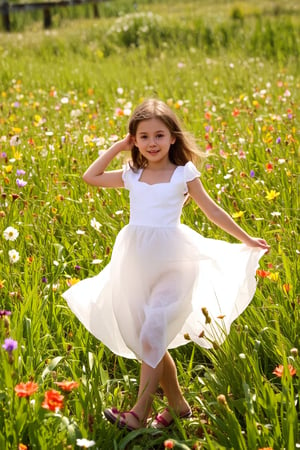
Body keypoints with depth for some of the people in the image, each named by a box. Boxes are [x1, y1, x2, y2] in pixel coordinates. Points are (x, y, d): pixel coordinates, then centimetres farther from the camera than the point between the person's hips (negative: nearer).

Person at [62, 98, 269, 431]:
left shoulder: (184, 173, 1)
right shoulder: (132, 176, 10)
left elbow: (212, 211, 9)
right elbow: (90, 177, 16)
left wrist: (246, 240, 14)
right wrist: (117, 148, 11)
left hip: (171, 262, -4)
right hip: (137, 263, 5)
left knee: (152, 336, -15)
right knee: (152, 341, 8)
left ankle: (139, 413, -13)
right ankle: (177, 405, 22)